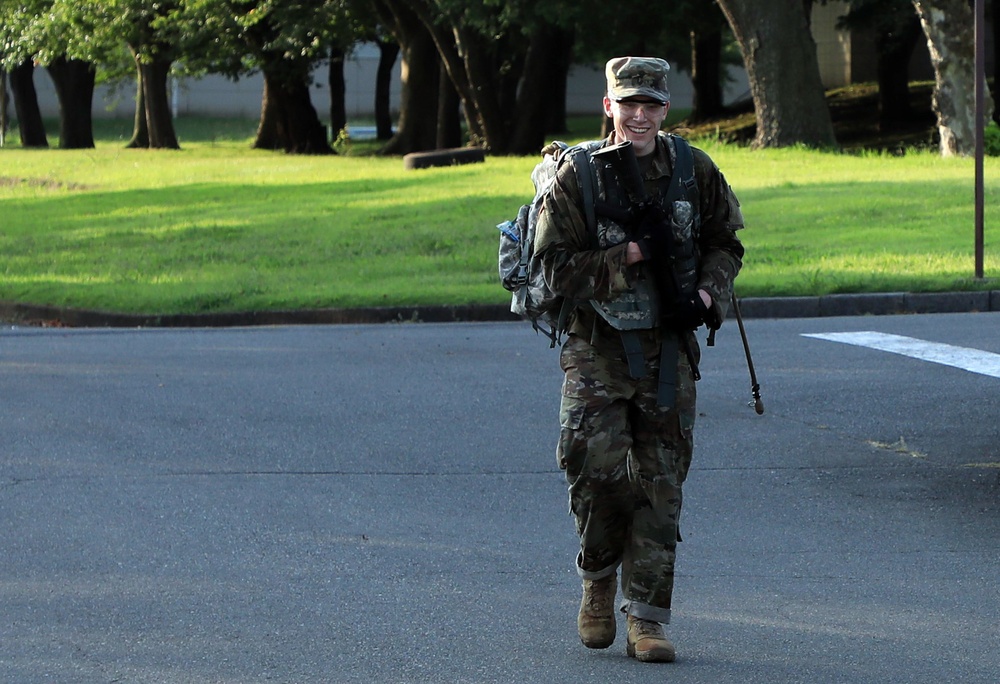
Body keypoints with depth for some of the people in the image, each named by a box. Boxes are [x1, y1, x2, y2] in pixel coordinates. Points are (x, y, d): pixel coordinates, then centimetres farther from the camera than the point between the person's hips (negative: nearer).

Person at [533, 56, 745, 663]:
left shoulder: (695, 172, 4)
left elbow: (725, 244, 15)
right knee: (595, 463, -15)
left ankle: (647, 622, 6)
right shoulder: (577, 177, -5)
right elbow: (556, 267, -9)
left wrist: (707, 295, -5)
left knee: (660, 482, 1)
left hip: (670, 349, 2)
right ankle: (600, 578, 14)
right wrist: (631, 255, -18)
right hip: (598, 346, -2)